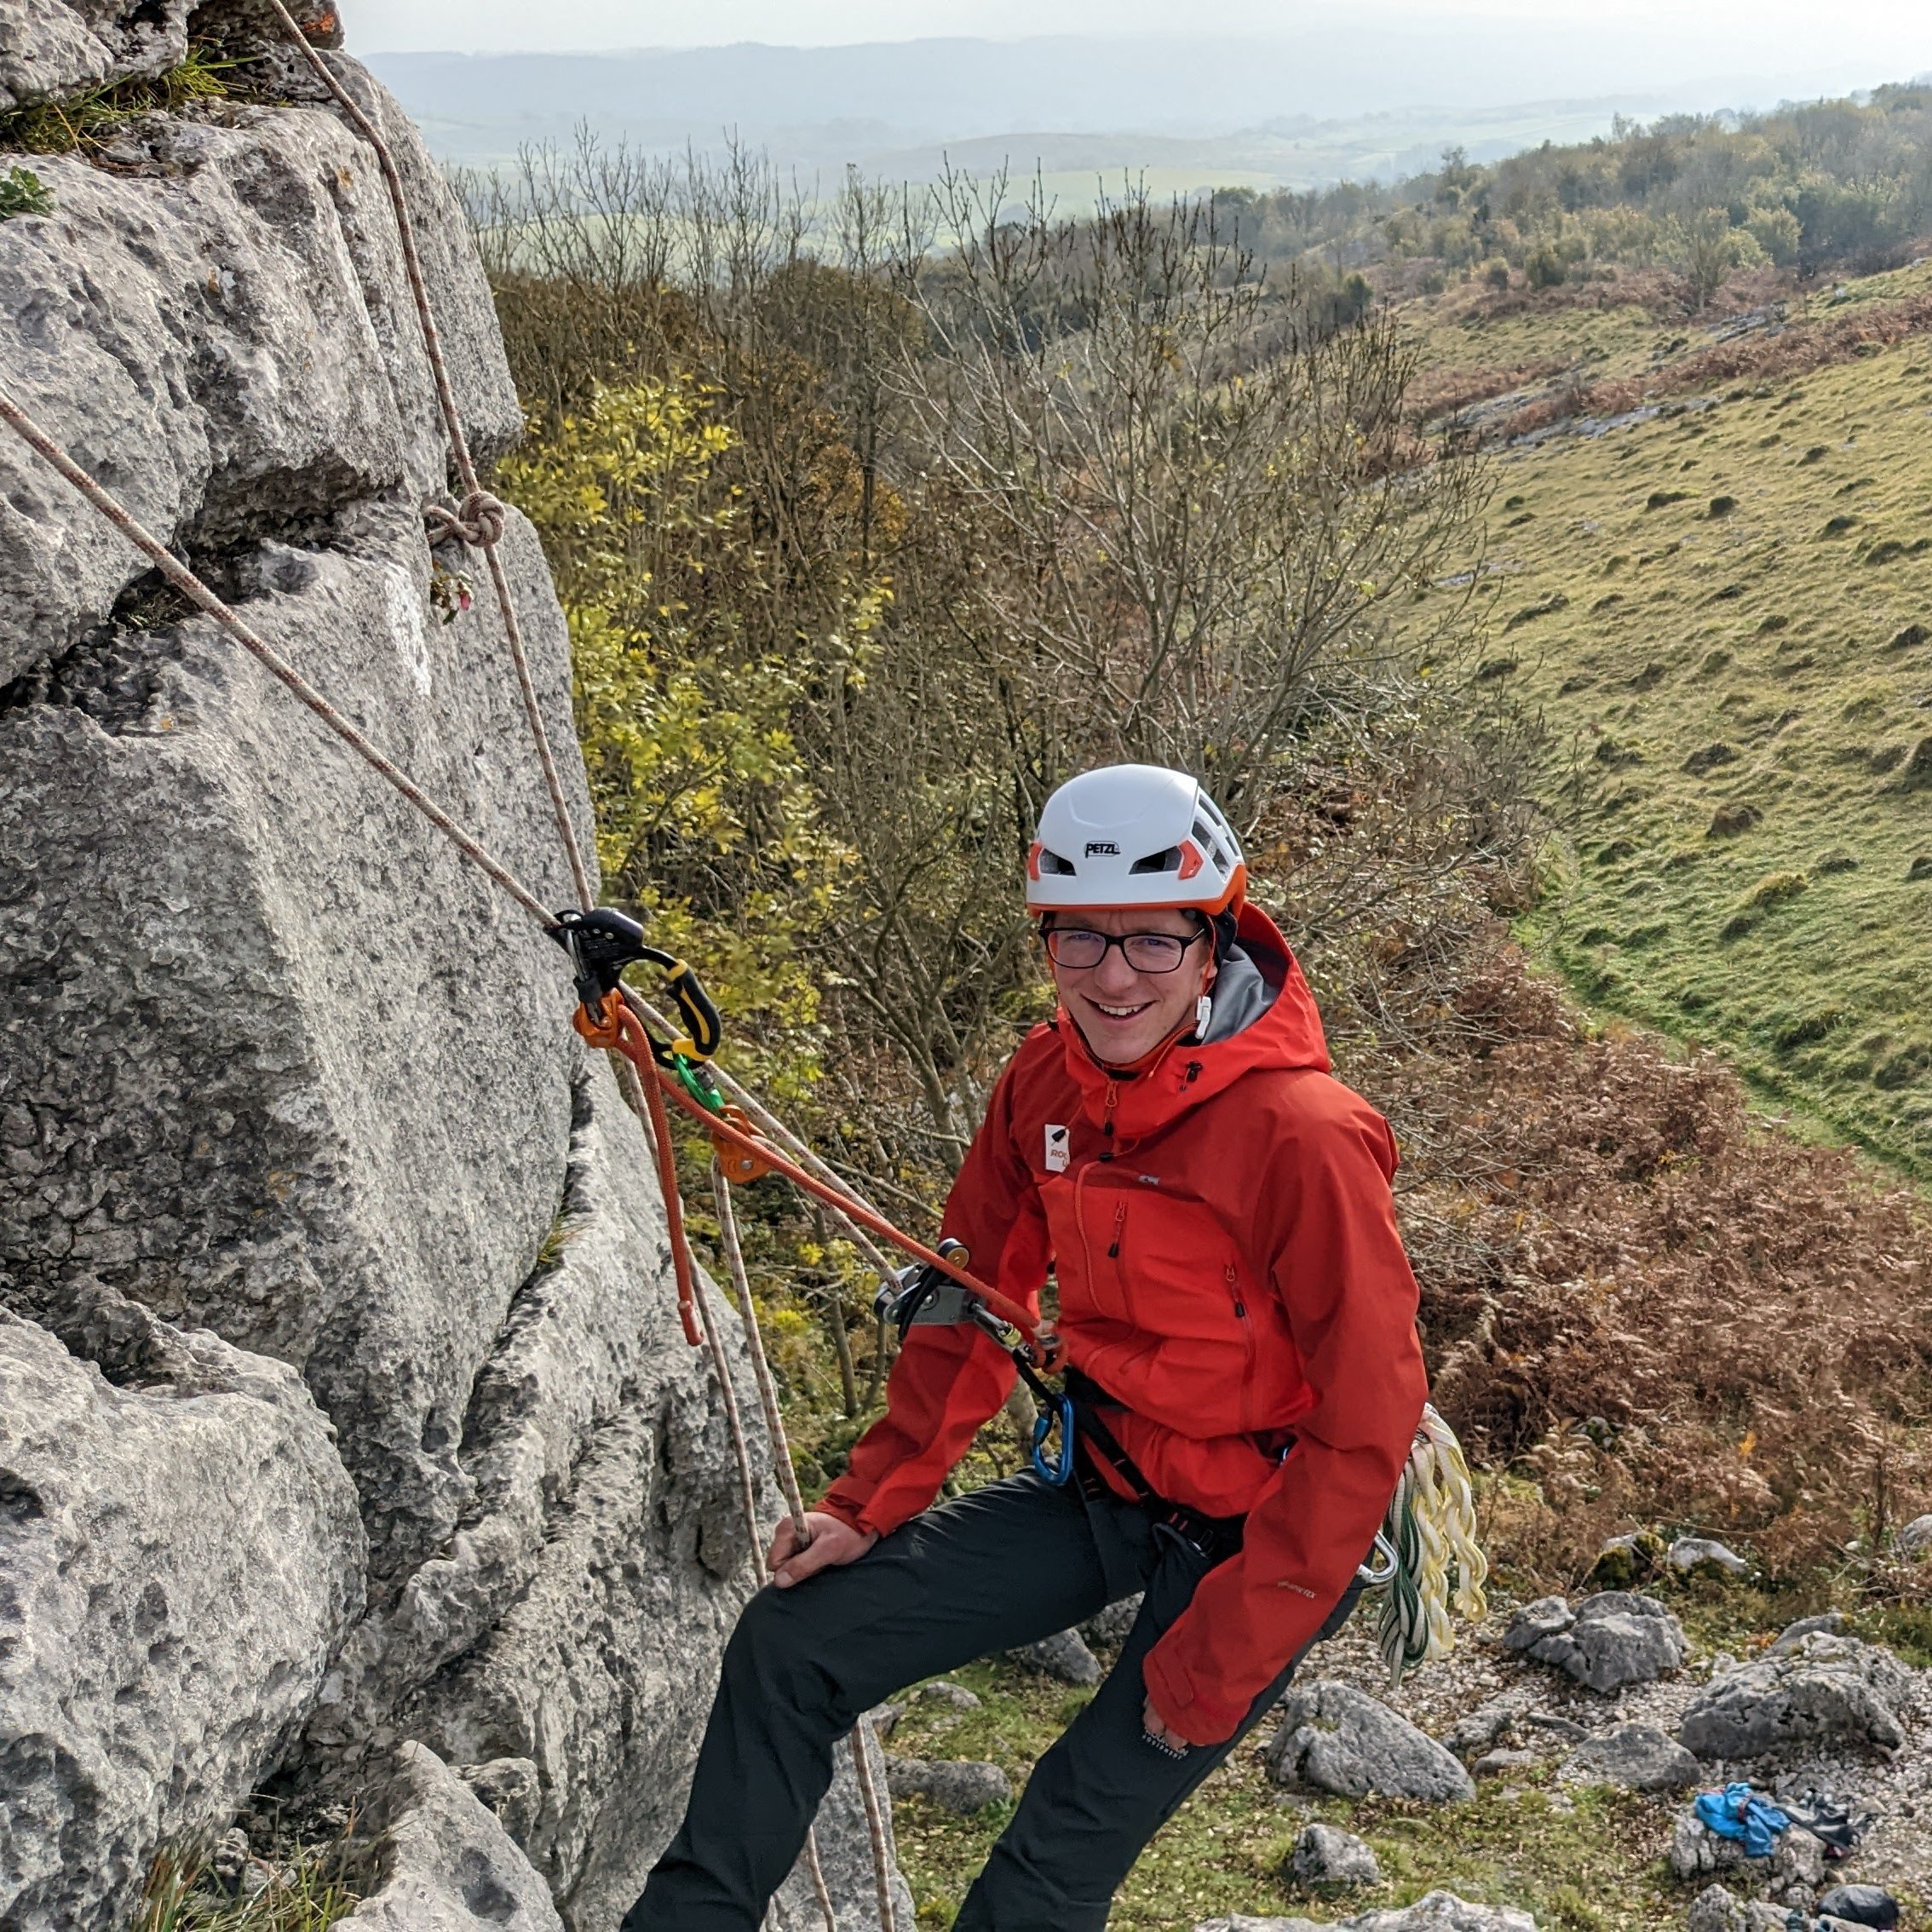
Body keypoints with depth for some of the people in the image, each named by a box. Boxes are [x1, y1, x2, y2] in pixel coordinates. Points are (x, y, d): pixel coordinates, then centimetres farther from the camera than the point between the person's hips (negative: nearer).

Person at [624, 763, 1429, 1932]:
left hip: (1258, 1534, -6)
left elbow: (1368, 1425, -22)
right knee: (790, 1646, 2)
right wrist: (868, 1505, 1)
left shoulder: (1304, 1137, -27)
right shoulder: (1046, 1082, -7)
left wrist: (1218, 1667, -18)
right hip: (1100, 1482, 6)